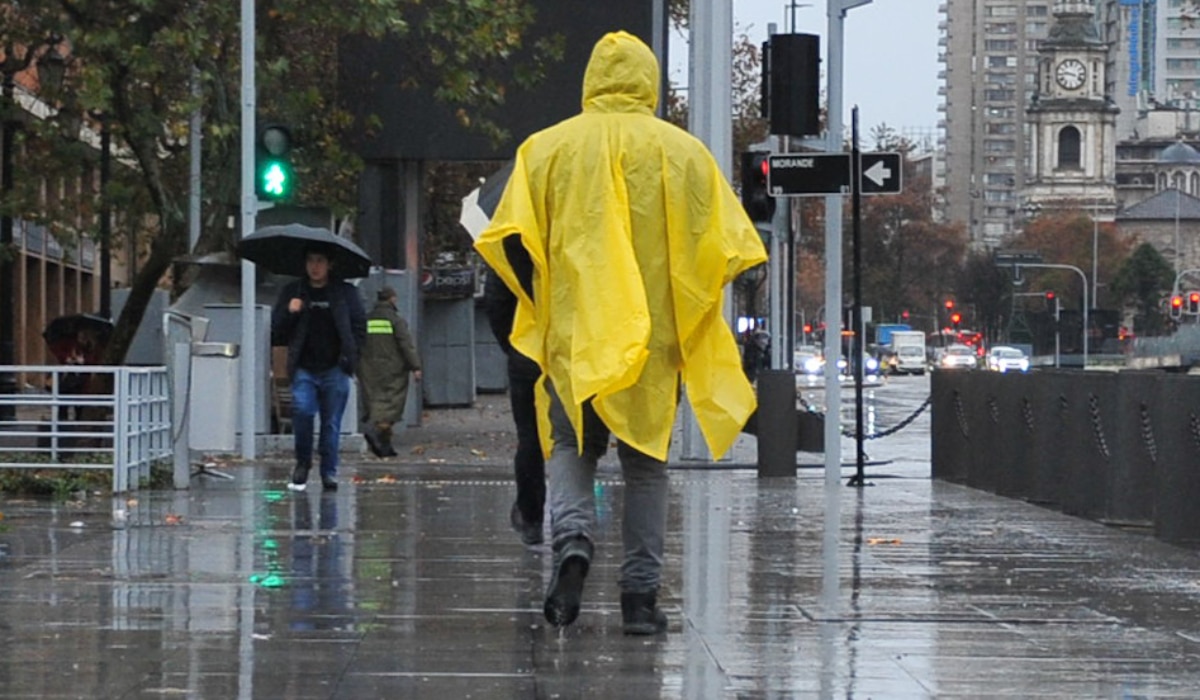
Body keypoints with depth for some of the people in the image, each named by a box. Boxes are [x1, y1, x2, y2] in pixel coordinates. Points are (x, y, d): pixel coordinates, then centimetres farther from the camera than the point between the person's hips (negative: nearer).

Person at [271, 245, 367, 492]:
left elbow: (360, 326, 9)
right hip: (304, 369, 0)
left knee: (331, 421, 0)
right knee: (302, 410, -18)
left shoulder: (345, 293, 7)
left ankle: (329, 472, 10)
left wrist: (349, 355, -2)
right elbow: (276, 330, 11)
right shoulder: (292, 292, 10)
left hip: (334, 369, 0)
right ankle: (302, 462, 3)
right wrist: (289, 313, -8)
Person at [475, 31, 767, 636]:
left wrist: (540, 302, 11)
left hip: (571, 335, 0)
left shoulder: (548, 148, 1)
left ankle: (572, 540, -17)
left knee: (571, 448, 11)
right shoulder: (685, 153, 2)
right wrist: (685, 306, 13)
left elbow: (510, 241, -4)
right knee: (646, 463, 9)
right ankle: (640, 595, 5)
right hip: (656, 338, 1)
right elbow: (727, 248, -1)